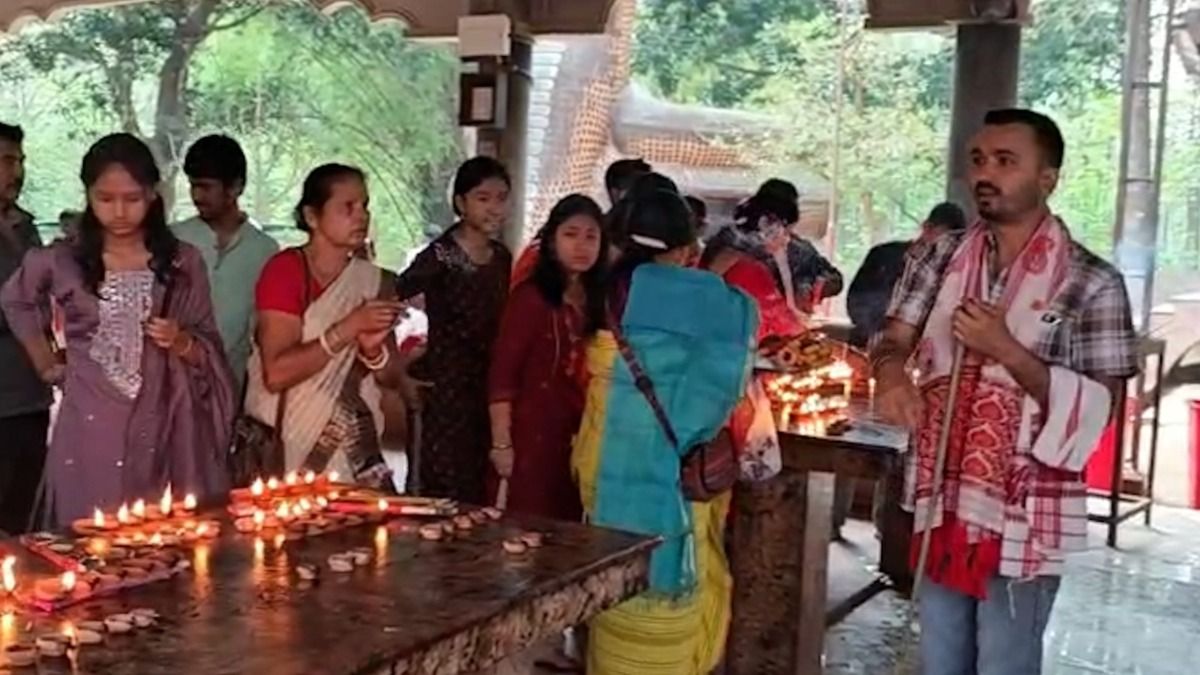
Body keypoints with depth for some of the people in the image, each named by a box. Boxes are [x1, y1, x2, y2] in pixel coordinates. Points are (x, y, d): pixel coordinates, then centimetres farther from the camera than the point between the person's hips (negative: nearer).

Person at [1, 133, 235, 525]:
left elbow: (209, 353, 7)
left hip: (164, 429, 0)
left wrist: (181, 343, -13)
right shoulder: (61, 263, 1)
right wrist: (49, 367, 15)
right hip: (91, 430, 0)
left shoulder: (183, 263, 2)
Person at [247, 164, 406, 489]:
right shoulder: (285, 269, -9)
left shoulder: (374, 281, 6)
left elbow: (393, 377, 8)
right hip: (284, 449, -4)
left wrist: (373, 350, -13)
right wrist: (347, 329, -23)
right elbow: (275, 374, -19)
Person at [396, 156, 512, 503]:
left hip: (486, 387, 6)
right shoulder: (441, 255, -10)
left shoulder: (502, 257, 10)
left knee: (479, 494, 8)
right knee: (442, 493, -2)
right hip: (443, 386, -6)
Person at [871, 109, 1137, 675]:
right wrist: (891, 372, -24)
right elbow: (894, 340, 0)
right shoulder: (939, 257, 4)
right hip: (943, 499, 5)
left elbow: (1097, 409, -11)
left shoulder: (1091, 283, -10)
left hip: (1024, 513, -4)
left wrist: (1007, 350, -23)